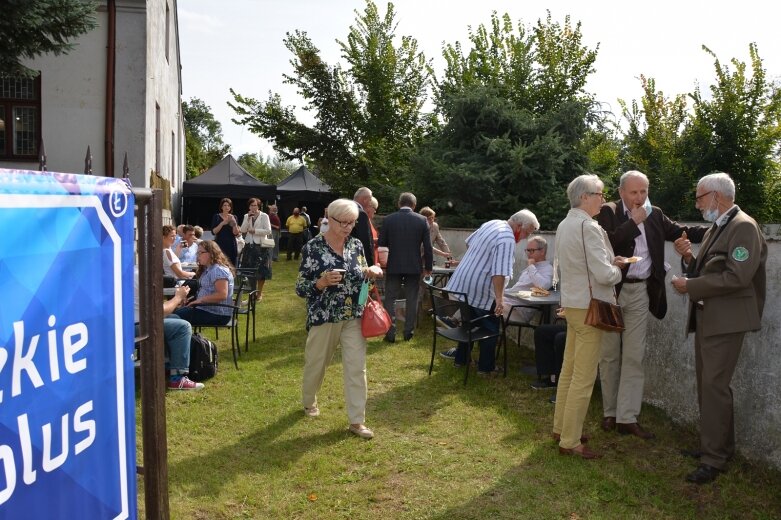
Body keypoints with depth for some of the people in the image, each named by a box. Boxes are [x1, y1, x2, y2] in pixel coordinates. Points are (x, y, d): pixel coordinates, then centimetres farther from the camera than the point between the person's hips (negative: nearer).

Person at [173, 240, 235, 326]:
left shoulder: (219, 270, -17)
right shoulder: (207, 269, 16)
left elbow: (222, 295, -27)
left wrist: (200, 300, -22)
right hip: (206, 309, 11)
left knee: (176, 316, -14)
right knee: (176, 311, 17)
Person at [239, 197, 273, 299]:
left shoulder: (264, 216, -3)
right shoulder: (247, 216, 10)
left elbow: (268, 231, -11)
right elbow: (242, 230, -1)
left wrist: (255, 230, -13)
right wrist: (248, 218, -9)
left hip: (261, 246, -4)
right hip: (249, 246, 4)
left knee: (261, 271, 0)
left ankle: (260, 293, 11)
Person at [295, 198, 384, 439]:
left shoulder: (356, 245, 2)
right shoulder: (313, 247, -12)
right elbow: (300, 288, -10)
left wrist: (370, 272, -9)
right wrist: (323, 282, -28)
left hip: (354, 316, 3)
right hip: (324, 316, -3)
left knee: (357, 368, 0)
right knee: (316, 364, 15)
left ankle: (357, 421, 10)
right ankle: (309, 402, 42)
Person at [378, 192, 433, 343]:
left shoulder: (388, 219, -5)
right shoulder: (422, 220, -4)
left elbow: (381, 243, 0)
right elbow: (427, 246, -2)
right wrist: (428, 267, 7)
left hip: (394, 266, 0)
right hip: (414, 266, 1)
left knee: (390, 299, 7)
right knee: (412, 300, 10)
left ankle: (391, 334, 5)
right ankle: (409, 332, 13)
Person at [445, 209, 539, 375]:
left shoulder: (491, 224, 6)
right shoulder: (507, 240, -22)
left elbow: (469, 242, 21)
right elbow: (499, 272, -32)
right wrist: (499, 298, -32)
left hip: (462, 284, 9)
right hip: (480, 292, -9)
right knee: (490, 329, 7)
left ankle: (461, 359, 31)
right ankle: (486, 367, 13)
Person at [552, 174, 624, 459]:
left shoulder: (564, 225, 10)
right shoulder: (588, 227, -19)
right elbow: (605, 274, -22)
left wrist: (609, 262, 11)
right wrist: (617, 269, -1)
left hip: (572, 303, 9)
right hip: (589, 306, -9)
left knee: (569, 369, 17)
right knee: (583, 378, -2)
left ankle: (561, 427, 28)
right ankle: (570, 441, 4)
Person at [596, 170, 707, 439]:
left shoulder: (654, 214, 9)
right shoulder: (608, 211, -5)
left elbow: (680, 231, 8)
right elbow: (608, 243, -18)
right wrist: (634, 221, -16)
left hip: (640, 292, 3)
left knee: (634, 357, 2)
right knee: (609, 355, 7)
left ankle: (627, 418, 7)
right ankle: (610, 412, 20)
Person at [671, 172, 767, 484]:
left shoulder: (743, 227, -13)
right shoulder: (715, 229, 15)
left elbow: (737, 277, -23)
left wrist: (689, 286, -18)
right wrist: (689, 258, -1)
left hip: (726, 319, -9)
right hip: (706, 317, 9)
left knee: (714, 385, -9)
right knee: (707, 384, 15)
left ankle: (714, 459, -2)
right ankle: (719, 445, 28)